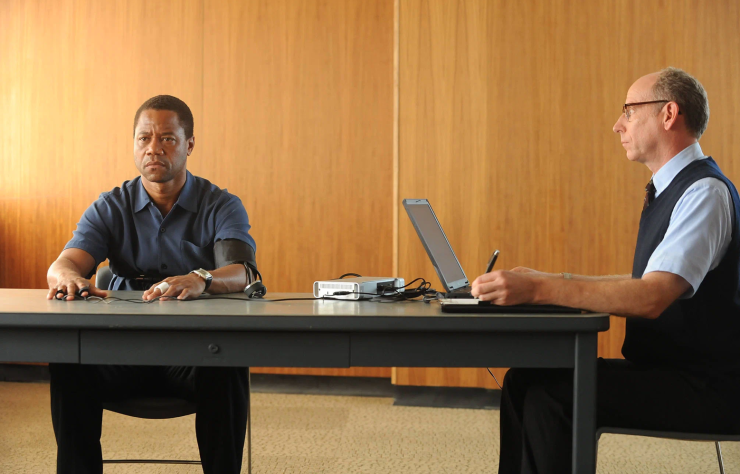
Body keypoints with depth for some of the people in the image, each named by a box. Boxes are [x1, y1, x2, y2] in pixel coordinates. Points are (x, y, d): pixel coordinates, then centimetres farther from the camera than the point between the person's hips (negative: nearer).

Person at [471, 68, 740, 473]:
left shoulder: (705, 193, -17)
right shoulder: (674, 189, 15)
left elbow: (652, 297, -30)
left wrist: (539, 289, -34)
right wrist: (550, 281, 12)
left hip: (704, 391, -9)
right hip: (666, 370, 9)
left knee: (549, 396, -22)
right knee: (524, 380, 0)